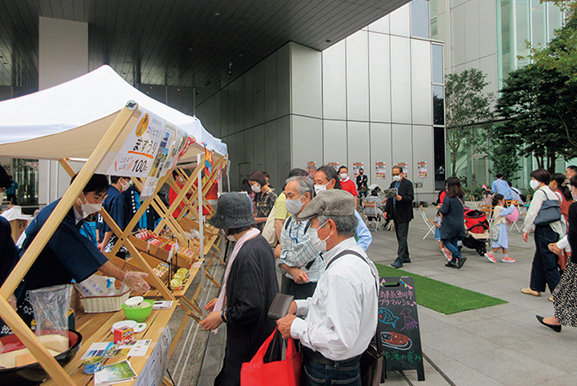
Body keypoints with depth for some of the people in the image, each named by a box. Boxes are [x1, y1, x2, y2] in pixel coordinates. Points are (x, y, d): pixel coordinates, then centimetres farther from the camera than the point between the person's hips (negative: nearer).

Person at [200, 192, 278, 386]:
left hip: (249, 340, -9)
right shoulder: (259, 241, 3)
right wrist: (224, 300, 16)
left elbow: (252, 307, -28)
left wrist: (222, 316, -15)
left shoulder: (247, 254, -29)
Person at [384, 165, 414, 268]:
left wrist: (401, 198, -31)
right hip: (395, 215, 8)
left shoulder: (407, 183, -6)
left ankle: (399, 260, -10)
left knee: (402, 237, -9)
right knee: (399, 237, 14)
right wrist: (386, 210, 10)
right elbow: (389, 199, 20)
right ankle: (405, 257, 25)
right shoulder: (393, 184, 17)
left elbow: (411, 197, -15)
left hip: (403, 215, -8)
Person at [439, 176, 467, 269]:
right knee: (454, 242, 14)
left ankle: (460, 256, -13)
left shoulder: (448, 198, -18)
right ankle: (453, 261, 18)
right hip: (459, 223, 7)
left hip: (449, 224, -7)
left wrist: (440, 208, 4)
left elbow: (444, 211, -18)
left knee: (446, 242, 2)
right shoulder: (461, 197, 4)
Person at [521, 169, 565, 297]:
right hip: (555, 230, 9)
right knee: (539, 261, 17)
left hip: (544, 231, -9)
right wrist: (562, 232, 22)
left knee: (549, 264, -3)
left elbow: (532, 212, -17)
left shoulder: (540, 192, -12)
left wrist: (526, 230, -13)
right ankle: (535, 288, 26)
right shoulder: (553, 194, 15)